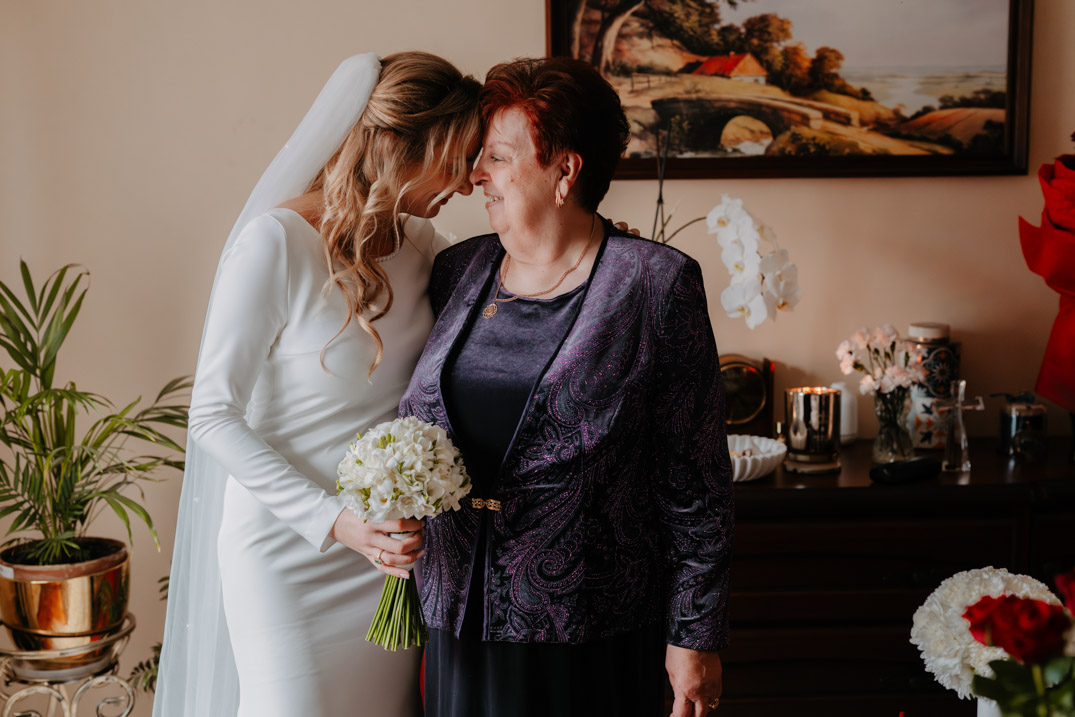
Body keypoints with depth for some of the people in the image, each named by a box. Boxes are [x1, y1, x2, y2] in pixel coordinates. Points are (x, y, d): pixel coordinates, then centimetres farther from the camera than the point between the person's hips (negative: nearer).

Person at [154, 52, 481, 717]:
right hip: (290, 546, -6)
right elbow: (213, 414, -16)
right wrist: (332, 519, -24)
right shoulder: (277, 242, -18)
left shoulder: (420, 241, 1)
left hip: (391, 536, 6)